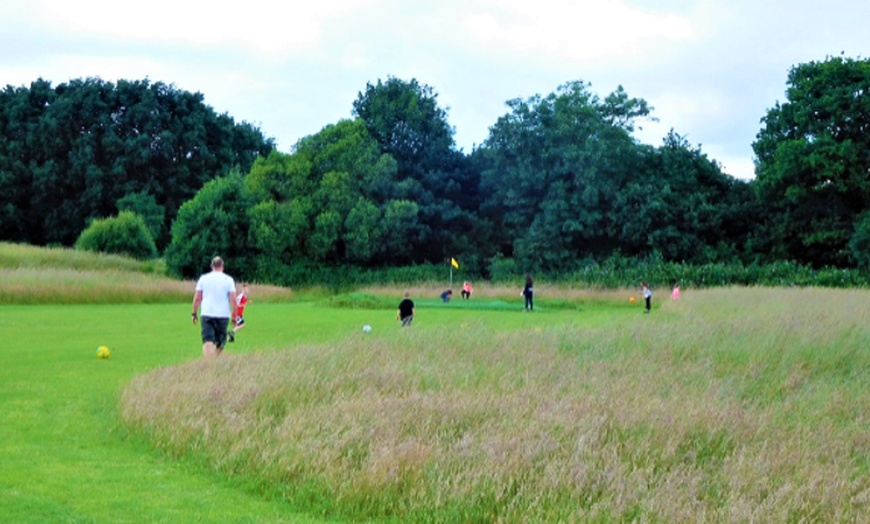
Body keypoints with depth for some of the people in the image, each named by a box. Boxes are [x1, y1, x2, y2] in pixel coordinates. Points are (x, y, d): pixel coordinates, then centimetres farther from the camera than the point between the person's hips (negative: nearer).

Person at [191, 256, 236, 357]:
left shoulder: (203, 278, 6)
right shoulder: (228, 280, 1)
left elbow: (197, 298, 4)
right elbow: (233, 300, -4)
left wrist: (194, 313, 12)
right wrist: (234, 315, 3)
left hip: (206, 315, 0)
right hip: (223, 315, 0)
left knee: (208, 342, -8)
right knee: (220, 342, 15)